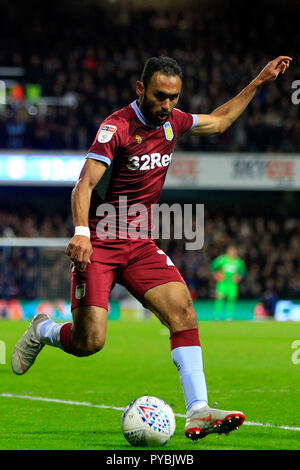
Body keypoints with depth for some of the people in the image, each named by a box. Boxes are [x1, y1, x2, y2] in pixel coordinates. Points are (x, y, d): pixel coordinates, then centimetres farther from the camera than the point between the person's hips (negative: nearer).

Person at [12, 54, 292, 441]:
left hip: (140, 245, 6)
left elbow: (219, 120, 27)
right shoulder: (117, 127, -16)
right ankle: (42, 330, 23)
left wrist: (259, 82, 24)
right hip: (99, 244, -6)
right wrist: (81, 231, -41)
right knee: (90, 342, -12)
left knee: (183, 312, -14)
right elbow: (85, 184, -24)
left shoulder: (172, 121, 6)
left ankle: (197, 412, -18)